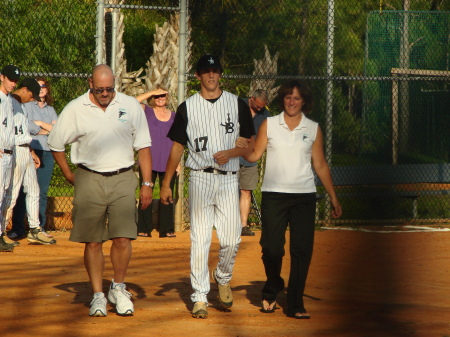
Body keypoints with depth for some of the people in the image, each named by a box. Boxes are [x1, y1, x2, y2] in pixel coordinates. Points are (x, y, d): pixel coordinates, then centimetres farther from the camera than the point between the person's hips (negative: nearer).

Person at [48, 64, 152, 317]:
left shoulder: (131, 106, 4)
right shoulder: (75, 110, 1)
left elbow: (143, 147, 8)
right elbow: (56, 145, 12)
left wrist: (147, 183, 4)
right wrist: (70, 176, 10)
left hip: (123, 180, 0)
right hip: (90, 180, 0)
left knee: (123, 238, -8)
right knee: (93, 241, 0)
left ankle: (119, 287, 13)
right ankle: (98, 295, 10)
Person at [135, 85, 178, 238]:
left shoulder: (173, 116, 13)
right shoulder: (147, 111, 4)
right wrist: (152, 92, -14)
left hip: (168, 162, 3)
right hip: (149, 162, -3)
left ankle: (166, 229, 8)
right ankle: (143, 229, 1)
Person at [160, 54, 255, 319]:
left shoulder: (237, 105, 8)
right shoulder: (187, 107, 8)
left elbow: (250, 143, 8)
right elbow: (177, 146, 10)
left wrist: (231, 153, -12)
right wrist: (166, 183, 6)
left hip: (228, 180, 0)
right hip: (200, 178, 0)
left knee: (232, 239, -5)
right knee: (200, 239, -4)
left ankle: (223, 278, 24)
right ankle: (200, 297, -1)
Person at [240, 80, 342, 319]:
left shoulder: (313, 129, 8)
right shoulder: (269, 125, 6)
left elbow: (320, 165, 12)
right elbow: (254, 155, 4)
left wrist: (333, 199, 12)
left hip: (304, 195, 1)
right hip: (274, 194, -1)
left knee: (302, 249, -5)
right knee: (271, 248, -3)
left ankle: (296, 304, 3)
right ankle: (271, 292, 24)